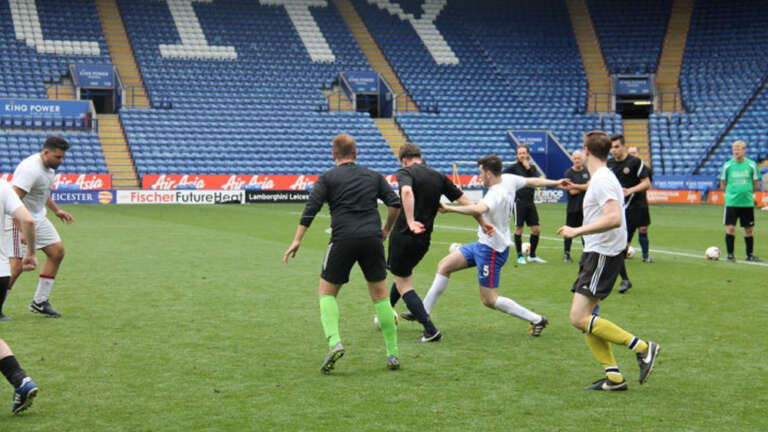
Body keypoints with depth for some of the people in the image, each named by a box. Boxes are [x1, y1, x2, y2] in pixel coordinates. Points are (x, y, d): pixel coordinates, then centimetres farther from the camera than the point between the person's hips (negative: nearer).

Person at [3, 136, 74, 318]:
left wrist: (56, 210, 20)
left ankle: (39, 302, 13)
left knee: (57, 251, 6)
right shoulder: (31, 169, -26)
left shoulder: (49, 166, 5)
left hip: (37, 217, 10)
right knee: (17, 264, -14)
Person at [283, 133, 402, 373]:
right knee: (380, 295, 13)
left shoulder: (327, 178, 8)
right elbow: (395, 203, 10)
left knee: (326, 292, 13)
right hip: (372, 239, 2)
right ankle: (393, 354, 11)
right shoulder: (373, 176, 16)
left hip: (343, 239, -2)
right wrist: (385, 230, 25)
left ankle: (334, 343, -10)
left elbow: (311, 208, -3)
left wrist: (297, 240, -5)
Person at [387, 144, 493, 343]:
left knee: (403, 285, 3)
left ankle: (430, 330, -5)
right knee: (404, 273, 30)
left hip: (404, 235, -6)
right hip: (424, 240, 6)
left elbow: (406, 192, -30)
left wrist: (410, 222, -36)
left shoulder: (405, 172, -7)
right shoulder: (438, 177, 9)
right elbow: (463, 199, 8)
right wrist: (483, 222, 15)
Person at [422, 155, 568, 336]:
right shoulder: (508, 179, -1)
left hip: (492, 250, -11)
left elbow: (478, 209, -50)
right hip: (483, 244, 11)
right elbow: (533, 181, 15)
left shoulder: (496, 195, -29)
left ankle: (536, 319, 7)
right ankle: (424, 311, 17)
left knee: (489, 300, -2)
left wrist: (449, 209, -42)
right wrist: (555, 183, 32)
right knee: (445, 265, 10)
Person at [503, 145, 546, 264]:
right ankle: (520, 256, 9)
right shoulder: (514, 167, -3)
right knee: (519, 229, -1)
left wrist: (529, 168, -9)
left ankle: (532, 255, 18)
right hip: (519, 201, -5)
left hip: (530, 202, 5)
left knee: (536, 229, 5)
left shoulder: (532, 167, 11)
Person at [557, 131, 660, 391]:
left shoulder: (602, 180, -15)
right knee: (584, 318, 9)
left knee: (580, 318, -14)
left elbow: (614, 219, -28)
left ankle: (643, 348, -8)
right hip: (596, 253, 10)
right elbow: (611, 217, 25)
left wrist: (577, 231, -24)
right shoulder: (603, 178, 16)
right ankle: (613, 377, 8)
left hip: (602, 254, -10)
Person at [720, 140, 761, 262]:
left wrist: (747, 193, 4)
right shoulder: (727, 165, -1)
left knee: (749, 229, 7)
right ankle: (730, 255, 5)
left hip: (747, 202, 1)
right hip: (731, 202, -1)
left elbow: (755, 184, 9)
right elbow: (723, 184, 8)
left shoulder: (751, 165, 0)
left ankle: (750, 255, 18)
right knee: (730, 228, -5)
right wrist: (730, 193, 1)